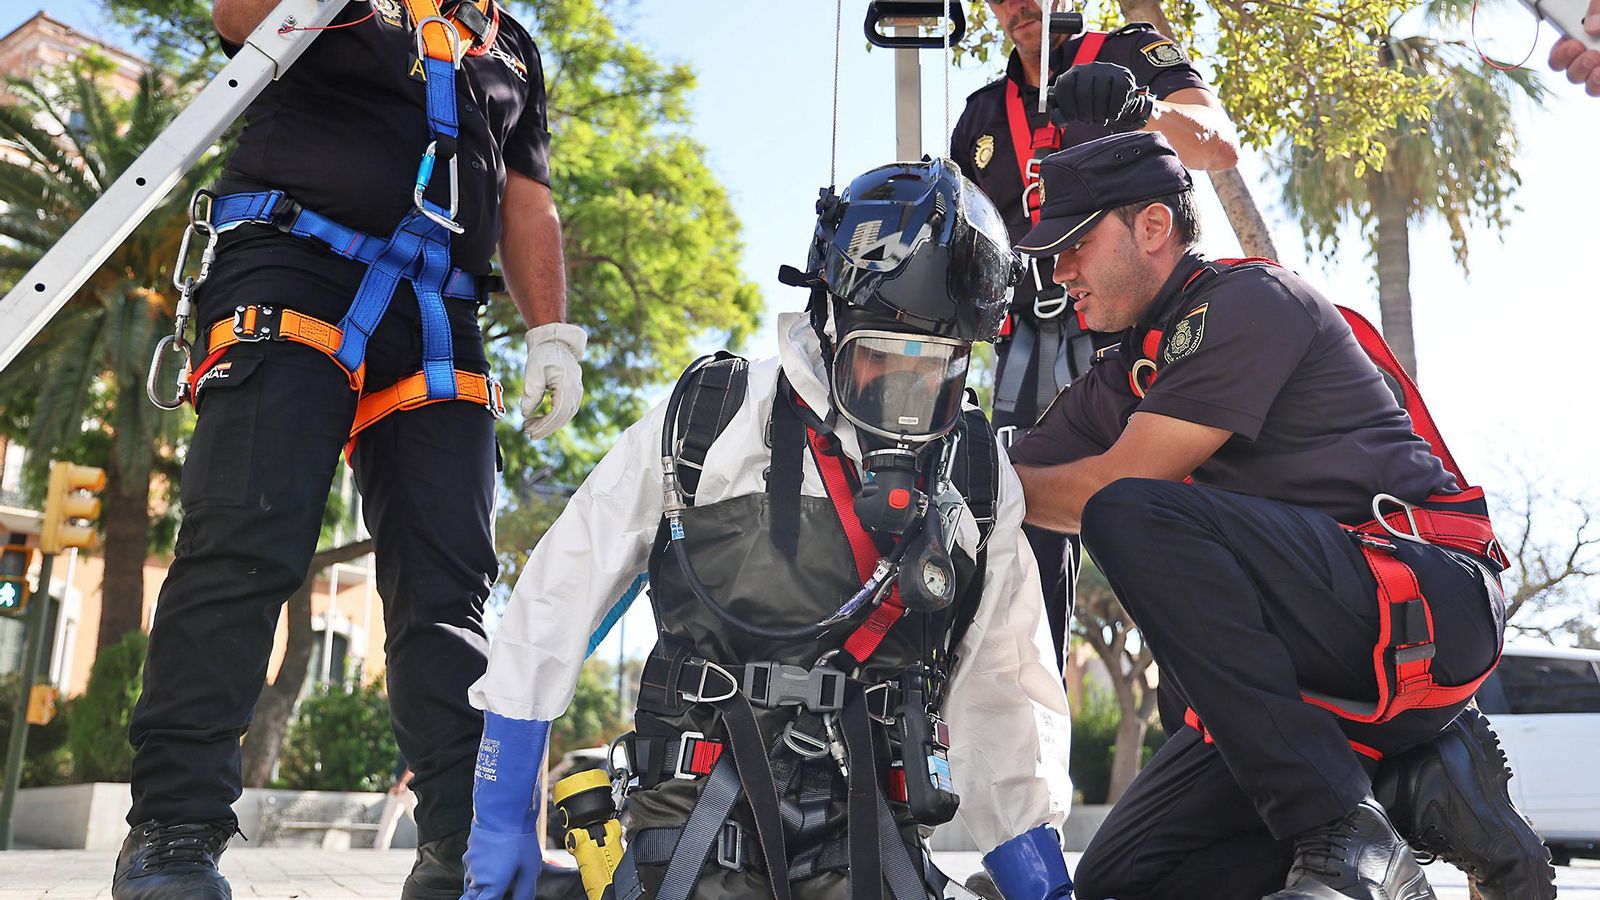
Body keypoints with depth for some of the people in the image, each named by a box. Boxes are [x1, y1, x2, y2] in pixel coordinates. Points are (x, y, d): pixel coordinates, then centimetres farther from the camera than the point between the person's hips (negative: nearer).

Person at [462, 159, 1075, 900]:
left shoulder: (980, 479, 5)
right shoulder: (708, 421, -4)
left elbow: (1004, 691, 12)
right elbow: (554, 604, 1)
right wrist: (502, 822, 1)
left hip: (863, 838, 3)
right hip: (698, 816, -3)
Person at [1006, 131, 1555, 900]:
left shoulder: (1249, 301, -7)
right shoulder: (1119, 381, 18)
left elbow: (1117, 485, -13)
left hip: (1424, 602, -9)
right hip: (1316, 677, 9)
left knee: (1131, 517, -30)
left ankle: (1342, 835, -25)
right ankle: (1419, 778, 3)